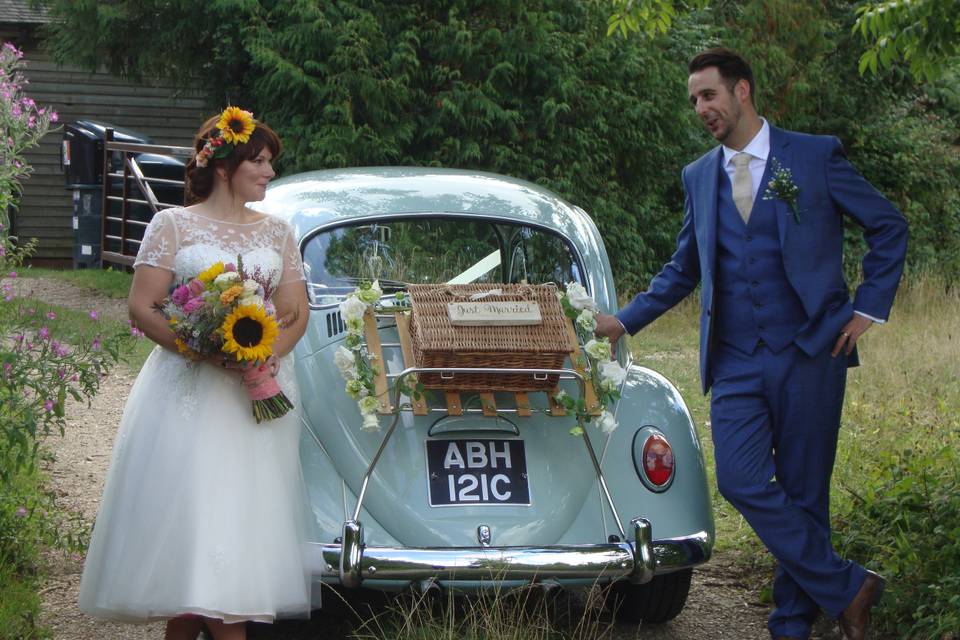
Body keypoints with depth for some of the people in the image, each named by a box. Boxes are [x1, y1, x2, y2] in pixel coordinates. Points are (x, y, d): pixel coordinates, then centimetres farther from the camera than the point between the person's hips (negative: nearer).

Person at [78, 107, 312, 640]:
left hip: (258, 391, 4)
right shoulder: (173, 225, 3)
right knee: (187, 506, -11)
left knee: (244, 510, -2)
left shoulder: (277, 233, 14)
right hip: (186, 391, -3)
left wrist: (265, 354, -12)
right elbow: (142, 308, -4)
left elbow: (297, 314, 9)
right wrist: (204, 350, -18)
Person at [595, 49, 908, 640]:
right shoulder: (700, 176, 14)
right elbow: (683, 270, 22)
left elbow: (888, 226, 6)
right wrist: (625, 321, 12)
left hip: (808, 353, -3)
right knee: (742, 481, -11)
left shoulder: (815, 157, 1)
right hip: (735, 363, 3)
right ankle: (845, 588, 1)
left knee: (803, 492, 2)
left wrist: (870, 308, -1)